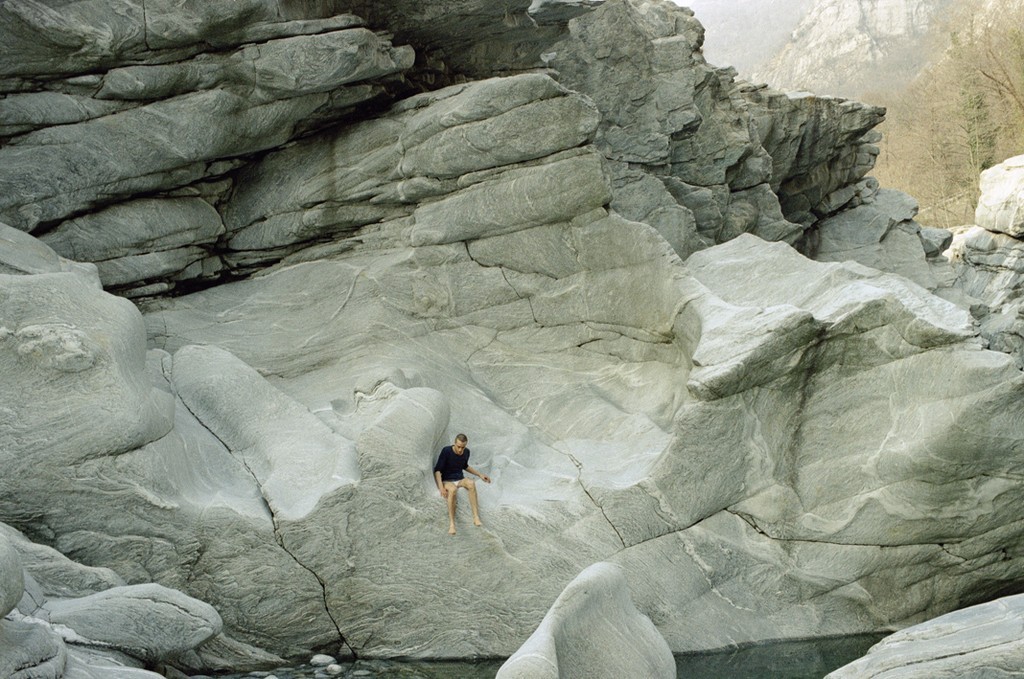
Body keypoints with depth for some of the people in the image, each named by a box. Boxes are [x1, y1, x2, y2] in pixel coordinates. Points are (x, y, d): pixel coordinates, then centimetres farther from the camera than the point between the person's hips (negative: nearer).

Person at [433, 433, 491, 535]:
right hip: (446, 481, -4)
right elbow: (437, 470, -17)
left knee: (471, 483, -31)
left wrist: (480, 475, 14)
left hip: (460, 479, 4)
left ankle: (476, 517, -35)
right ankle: (451, 524, -42)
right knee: (452, 489, -40)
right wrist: (441, 486, -30)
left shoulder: (466, 452, 1)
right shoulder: (446, 451, -17)